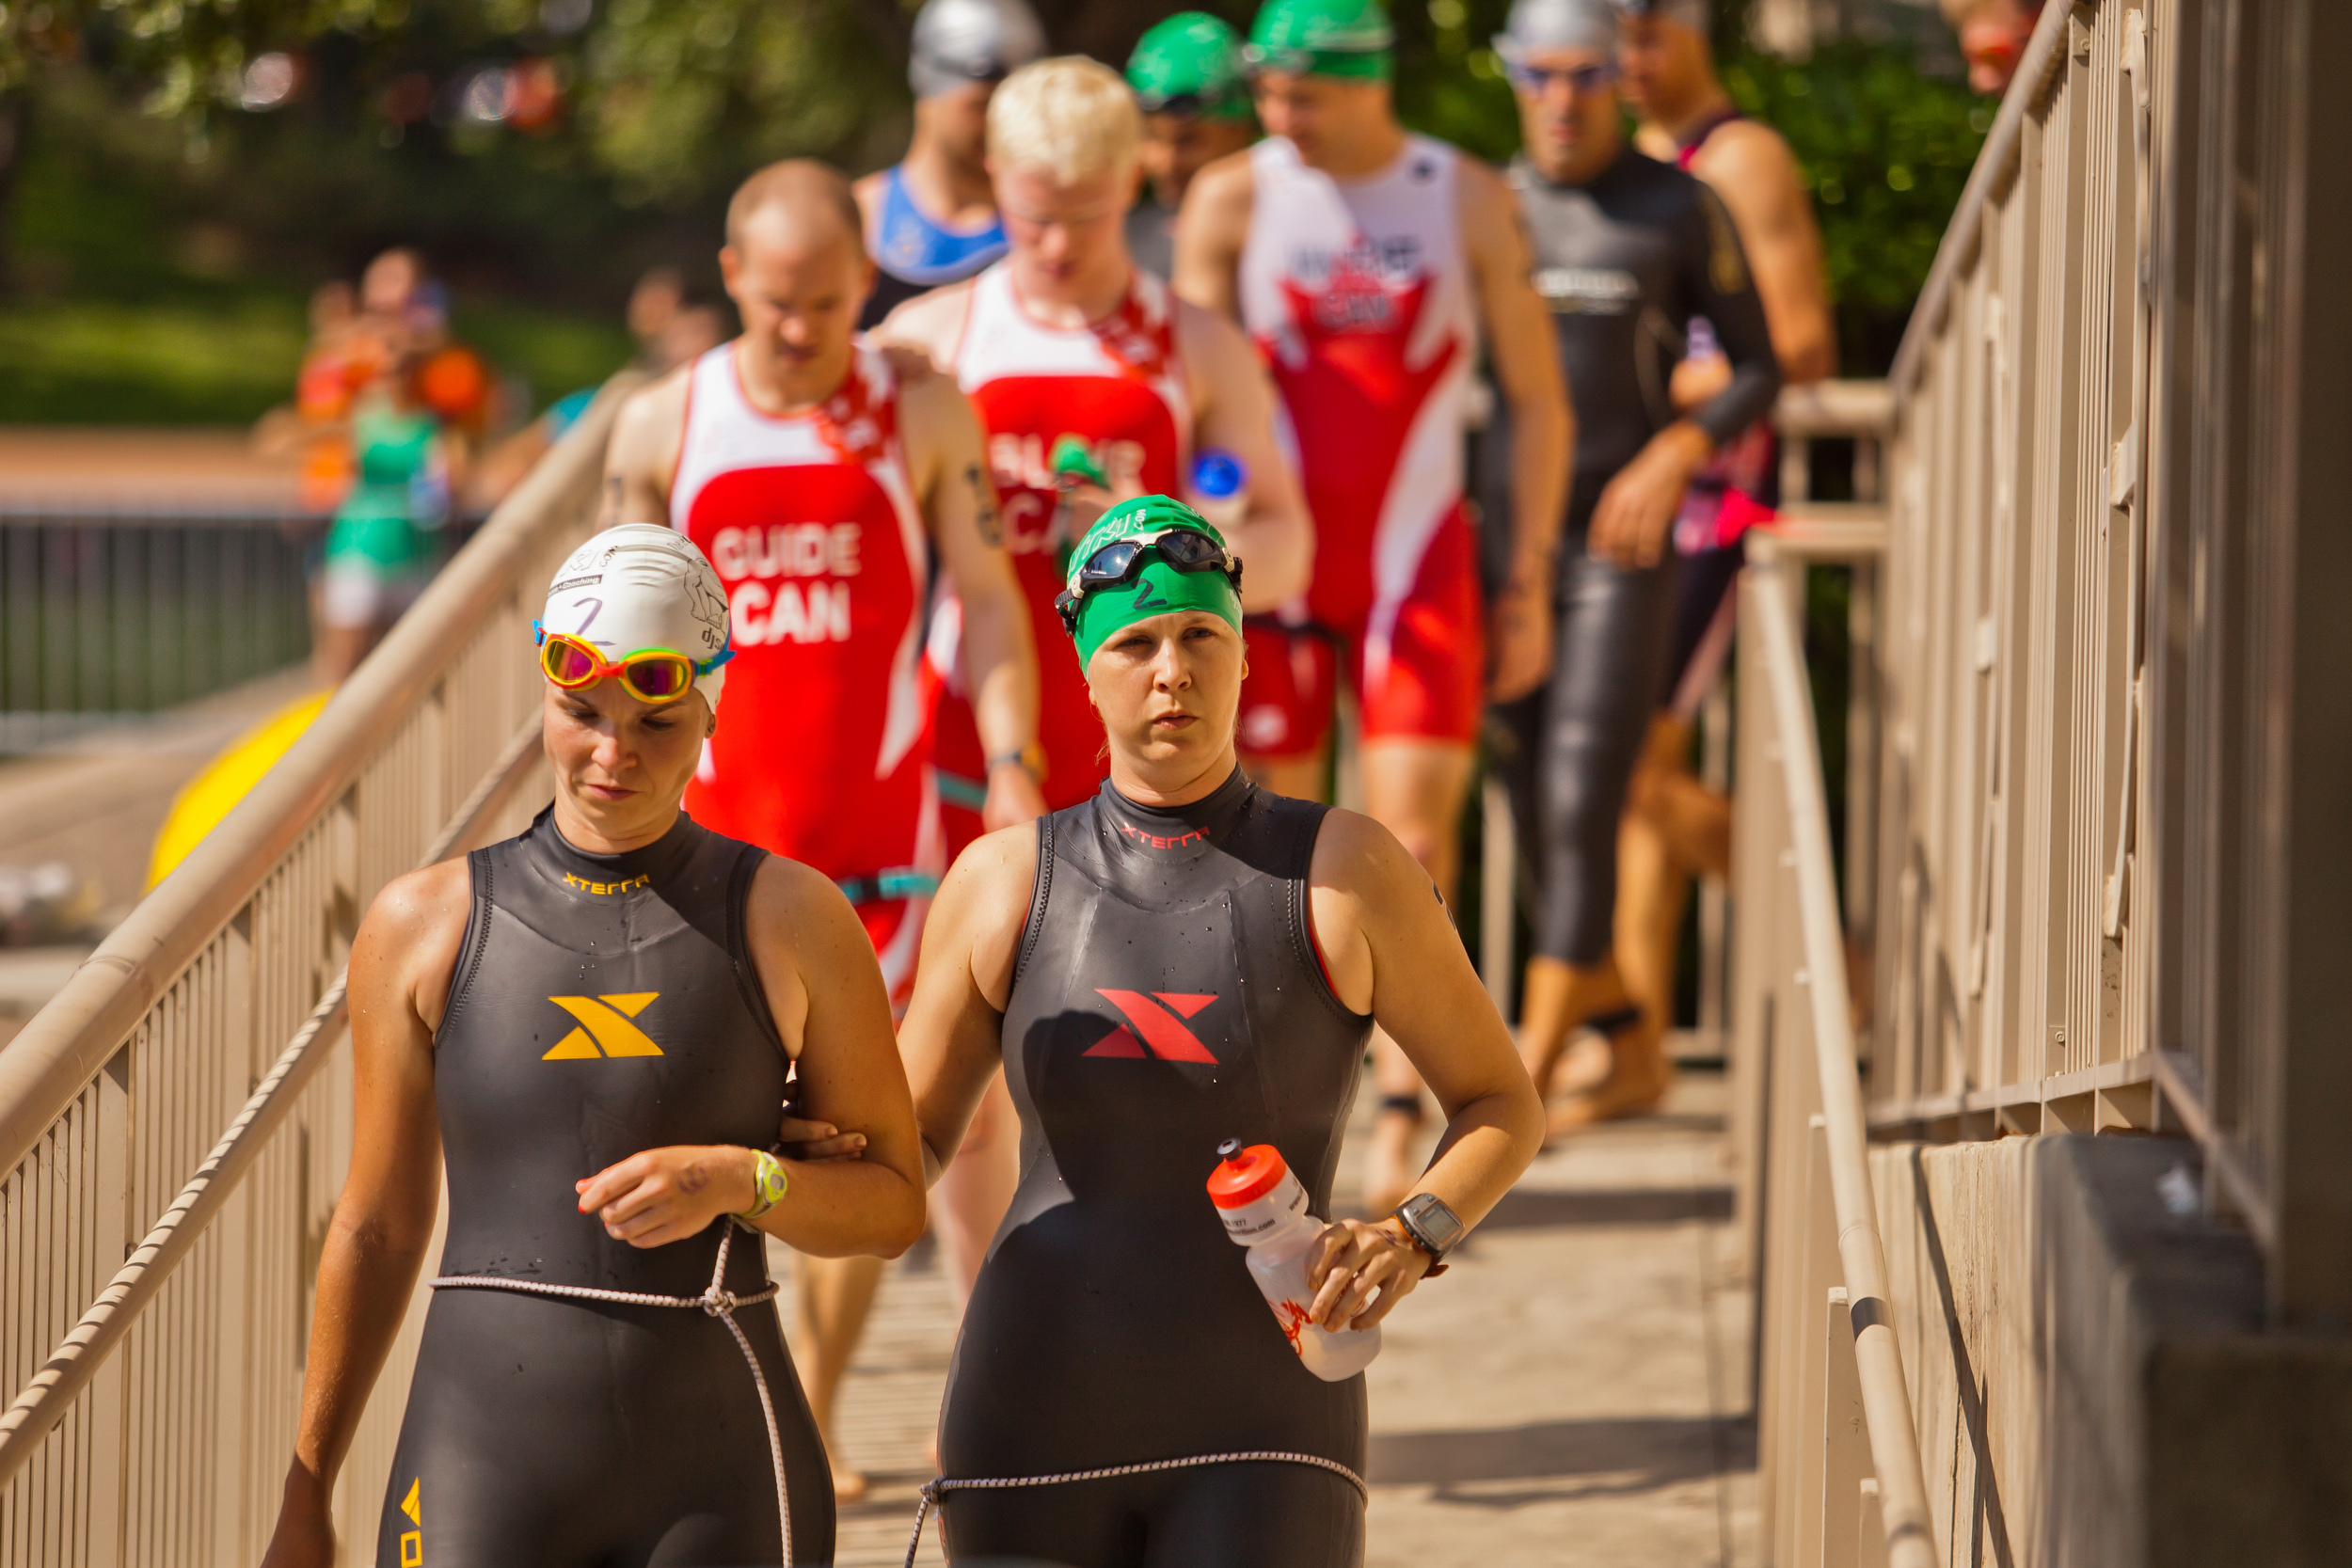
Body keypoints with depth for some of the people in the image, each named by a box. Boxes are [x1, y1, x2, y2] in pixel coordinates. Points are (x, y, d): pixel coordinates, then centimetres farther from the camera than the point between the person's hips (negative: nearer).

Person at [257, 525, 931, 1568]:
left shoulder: (788, 921, 3)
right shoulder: (424, 926, 6)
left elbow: (895, 1203, 8)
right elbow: (376, 1228, 13)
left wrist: (738, 1182, -12)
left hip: (717, 1481, 0)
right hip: (485, 1457, 0)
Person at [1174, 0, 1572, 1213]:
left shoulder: (1470, 201, 0)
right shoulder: (1232, 200, 0)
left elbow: (1538, 401, 6)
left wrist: (1530, 584, 2)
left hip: (1419, 560, 0)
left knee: (1412, 840, -9)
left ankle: (1400, 1119, -6)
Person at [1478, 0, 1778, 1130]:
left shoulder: (1680, 209, -1)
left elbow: (1759, 369, 2)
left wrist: (1674, 455, -14)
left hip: (1622, 544, -4)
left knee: (1580, 807, -13)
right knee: (1536, 813, 6)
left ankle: (1528, 1073, -15)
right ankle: (1638, 1046, 22)